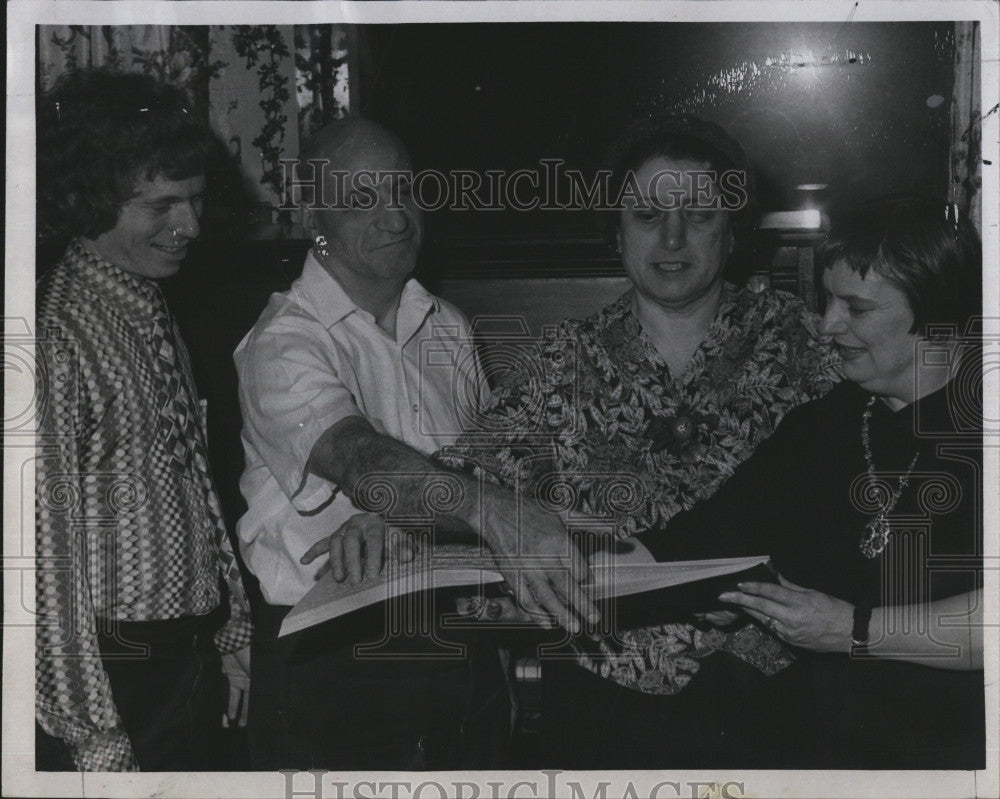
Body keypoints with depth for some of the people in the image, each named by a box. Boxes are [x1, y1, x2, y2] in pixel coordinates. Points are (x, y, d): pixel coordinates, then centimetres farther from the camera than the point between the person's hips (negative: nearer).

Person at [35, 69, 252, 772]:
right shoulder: (58, 333, -18)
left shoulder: (157, 316, 9)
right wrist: (95, 736, -18)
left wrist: (233, 631, 16)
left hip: (191, 655, 8)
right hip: (116, 668, -8)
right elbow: (49, 539, -19)